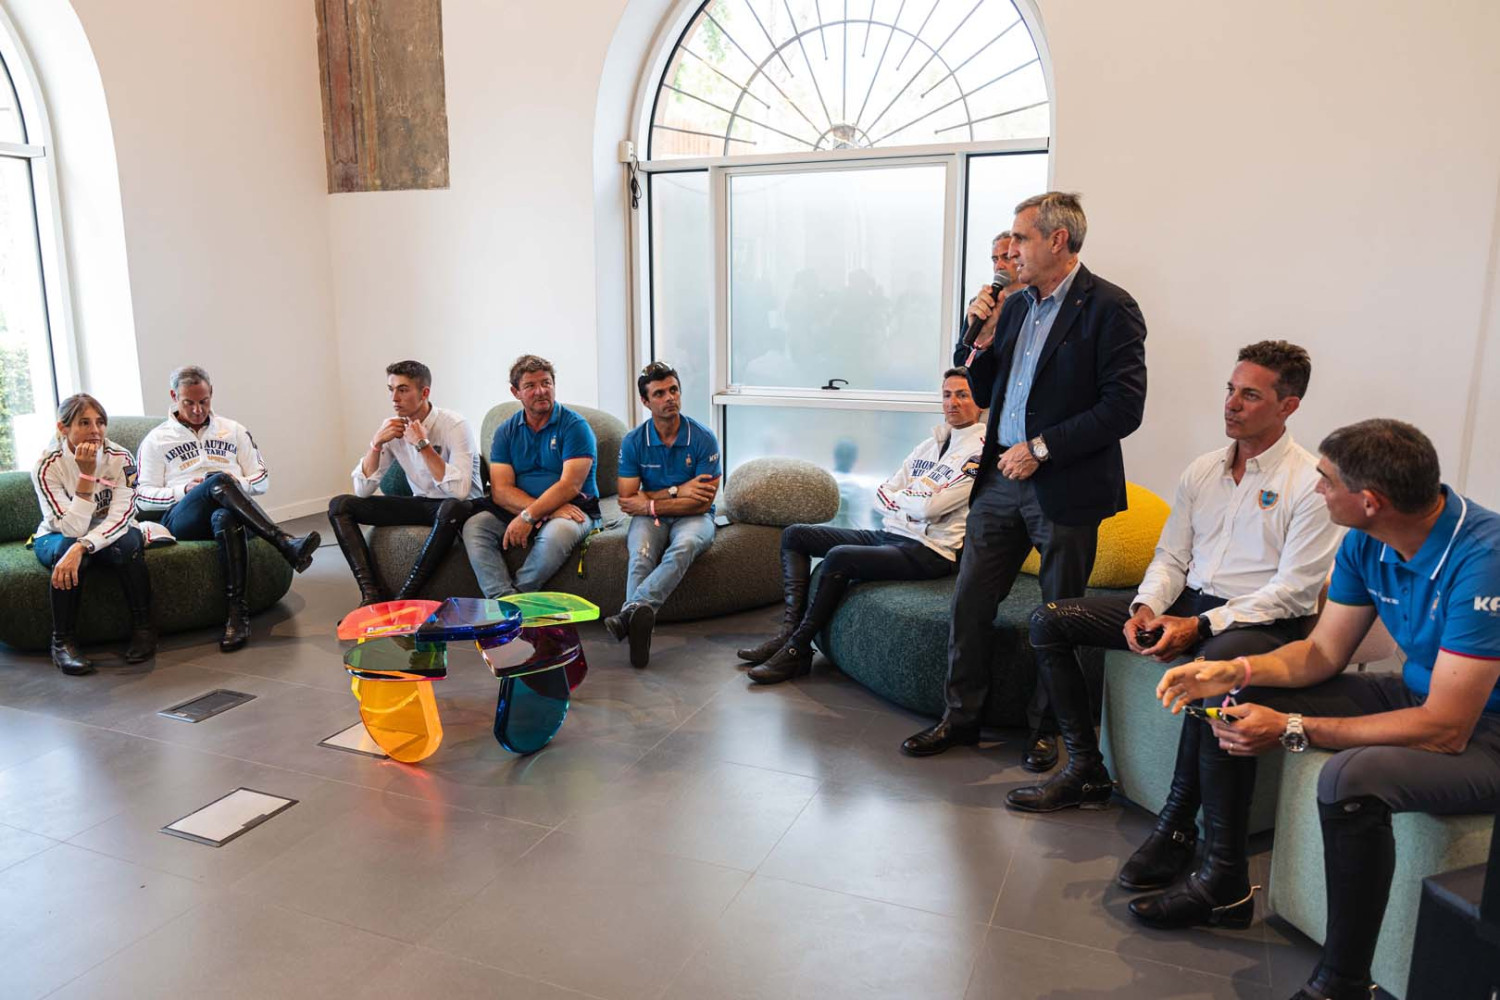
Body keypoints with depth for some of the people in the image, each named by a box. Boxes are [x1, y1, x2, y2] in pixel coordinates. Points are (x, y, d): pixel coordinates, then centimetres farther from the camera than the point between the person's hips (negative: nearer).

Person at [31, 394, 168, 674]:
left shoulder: (120, 459, -17)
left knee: (127, 543, -33)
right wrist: (86, 473, -35)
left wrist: (82, 546, -43)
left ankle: (142, 627, -16)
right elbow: (72, 529, -29)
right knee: (67, 550, -35)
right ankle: (63, 640, -20)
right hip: (57, 538, -1)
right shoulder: (47, 466, -21)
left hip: (110, 535, 1)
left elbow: (120, 519, -26)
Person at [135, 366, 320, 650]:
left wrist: (236, 485, -3)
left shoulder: (234, 431, 23)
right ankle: (286, 544, -45)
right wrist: (185, 491, -8)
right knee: (219, 481, -35)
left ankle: (238, 613, -46)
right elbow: (143, 498, 9)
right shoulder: (157, 440, 17)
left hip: (226, 513, 2)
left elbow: (261, 480, 19)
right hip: (182, 520, -1)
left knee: (225, 517, -40)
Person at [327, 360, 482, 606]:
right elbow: (362, 490, -4)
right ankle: (372, 594, -19)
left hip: (456, 507, -6)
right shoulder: (391, 428, -1)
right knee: (339, 505, -6)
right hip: (420, 504, 6)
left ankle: (405, 598, -30)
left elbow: (459, 491, -31)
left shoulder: (455, 426, -18)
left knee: (452, 507, -42)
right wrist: (377, 443, -16)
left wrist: (423, 444, -28)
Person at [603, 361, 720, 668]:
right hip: (650, 518, 2)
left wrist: (649, 504, -12)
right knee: (642, 555, -33)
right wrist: (676, 491, -13)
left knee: (684, 545, -38)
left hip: (692, 518, -2)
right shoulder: (634, 441, 0)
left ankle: (632, 611, -56)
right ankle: (638, 623, -51)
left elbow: (702, 503, -10)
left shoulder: (703, 438, -6)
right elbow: (626, 500, -4)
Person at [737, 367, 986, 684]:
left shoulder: (981, 451, -9)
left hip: (930, 552, -9)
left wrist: (898, 497, 1)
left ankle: (796, 650, -20)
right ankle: (790, 630, -8)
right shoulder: (929, 445, 18)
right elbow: (882, 493, 14)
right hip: (891, 535, 9)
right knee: (794, 535, 5)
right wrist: (913, 502, -6)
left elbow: (929, 505, -19)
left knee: (840, 557, -32)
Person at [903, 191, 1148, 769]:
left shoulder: (1108, 307, -9)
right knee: (969, 601, 8)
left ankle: (1048, 727, 25)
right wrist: (977, 336, 1)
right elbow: (982, 393, 17)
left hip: (1065, 487, -6)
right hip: (1001, 478, 6)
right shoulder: (1015, 306, 13)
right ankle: (962, 716, 24)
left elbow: (1124, 407, -15)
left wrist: (1041, 448, -15)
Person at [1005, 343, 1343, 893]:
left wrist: (1198, 626, -22)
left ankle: (1178, 822, -26)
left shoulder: (1311, 482, -8)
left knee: (1214, 665, -44)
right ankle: (1086, 770, 1)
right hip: (1188, 602, 7)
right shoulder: (1202, 470, 12)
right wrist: (1146, 608, -9)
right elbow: (1171, 556, 13)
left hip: (1264, 622, -7)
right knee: (1049, 620, -4)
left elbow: (1293, 592, -14)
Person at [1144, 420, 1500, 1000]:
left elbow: (1447, 728, -31)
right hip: (1418, 692, 8)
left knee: (1352, 778, -38)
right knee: (1227, 701, 1)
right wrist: (1236, 671, -15)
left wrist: (1294, 729, -30)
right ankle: (1224, 885, 14)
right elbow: (1324, 652, 3)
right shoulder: (1366, 542, -7)